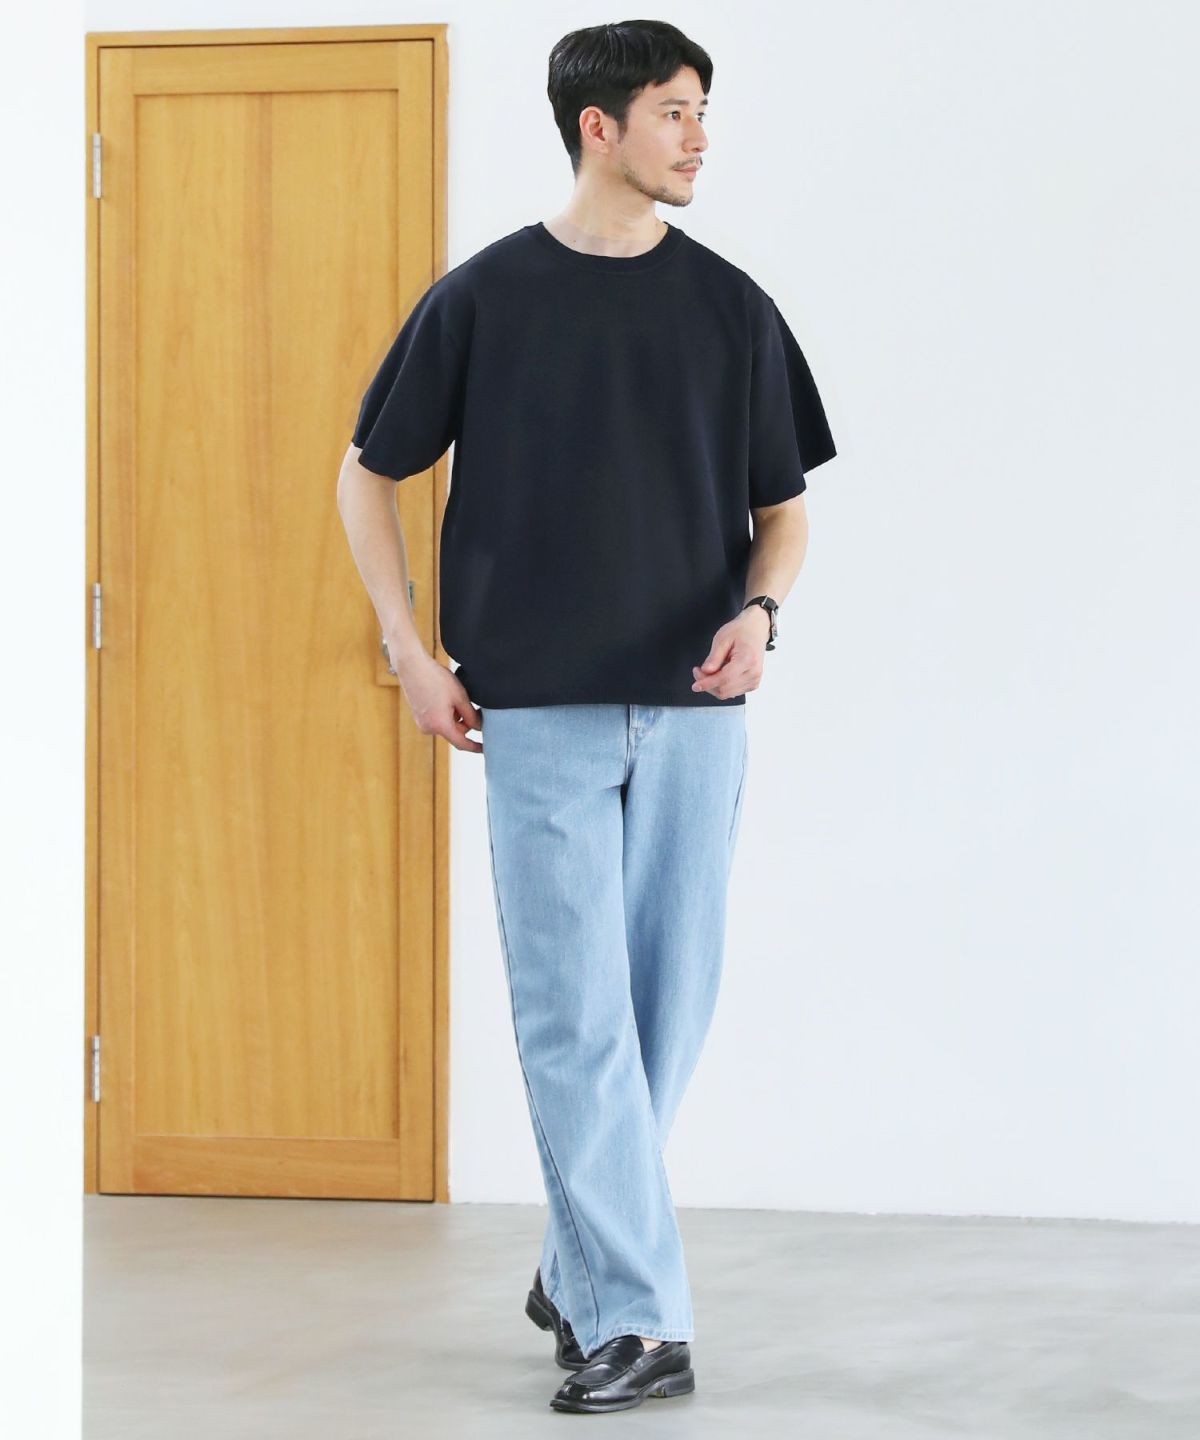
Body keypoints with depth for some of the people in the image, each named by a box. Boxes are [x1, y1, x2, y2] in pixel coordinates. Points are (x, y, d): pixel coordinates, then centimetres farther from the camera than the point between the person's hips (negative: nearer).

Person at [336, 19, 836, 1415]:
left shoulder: (730, 307, 6)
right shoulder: (482, 299, 0)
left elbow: (782, 505, 12)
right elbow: (368, 475, 9)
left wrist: (758, 610, -9)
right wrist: (412, 652, -1)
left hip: (692, 711, 3)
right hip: (540, 712, -3)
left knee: (666, 1010, 7)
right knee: (577, 1015, -8)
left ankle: (580, 1269, 26)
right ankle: (635, 1318, -8)